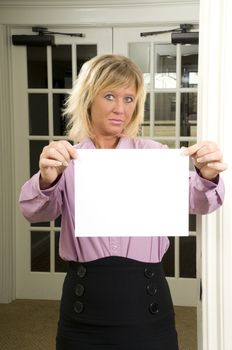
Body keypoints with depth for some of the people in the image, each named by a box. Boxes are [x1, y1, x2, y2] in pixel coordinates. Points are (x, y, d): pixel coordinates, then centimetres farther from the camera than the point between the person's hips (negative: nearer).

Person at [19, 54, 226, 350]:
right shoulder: (67, 159, 1)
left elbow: (196, 201, -9)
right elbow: (35, 212, -13)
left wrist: (207, 178, -32)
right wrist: (46, 180, -35)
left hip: (146, 302, 1)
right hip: (85, 304, 0)